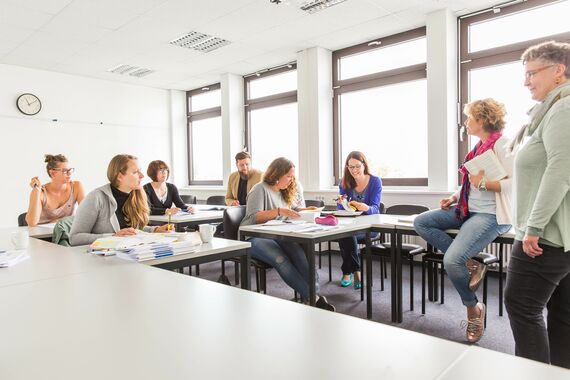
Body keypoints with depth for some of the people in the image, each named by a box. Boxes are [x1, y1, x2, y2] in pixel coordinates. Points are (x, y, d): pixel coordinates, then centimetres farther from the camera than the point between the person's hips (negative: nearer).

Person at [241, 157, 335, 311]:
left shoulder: (283, 192, 22)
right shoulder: (261, 189, -4)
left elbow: (289, 212, 32)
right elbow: (253, 217, -15)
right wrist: (279, 211, -25)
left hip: (277, 236, 6)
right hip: (255, 238, -6)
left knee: (300, 253, -28)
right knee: (281, 259, -35)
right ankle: (310, 296, -35)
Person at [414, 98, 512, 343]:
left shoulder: (502, 144, -10)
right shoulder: (479, 146, 16)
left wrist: (484, 183, -23)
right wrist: (455, 196, 7)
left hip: (491, 215, -9)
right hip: (468, 210, 10)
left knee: (452, 260, -24)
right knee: (421, 222, -4)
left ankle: (474, 308, 7)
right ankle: (470, 265, -3)